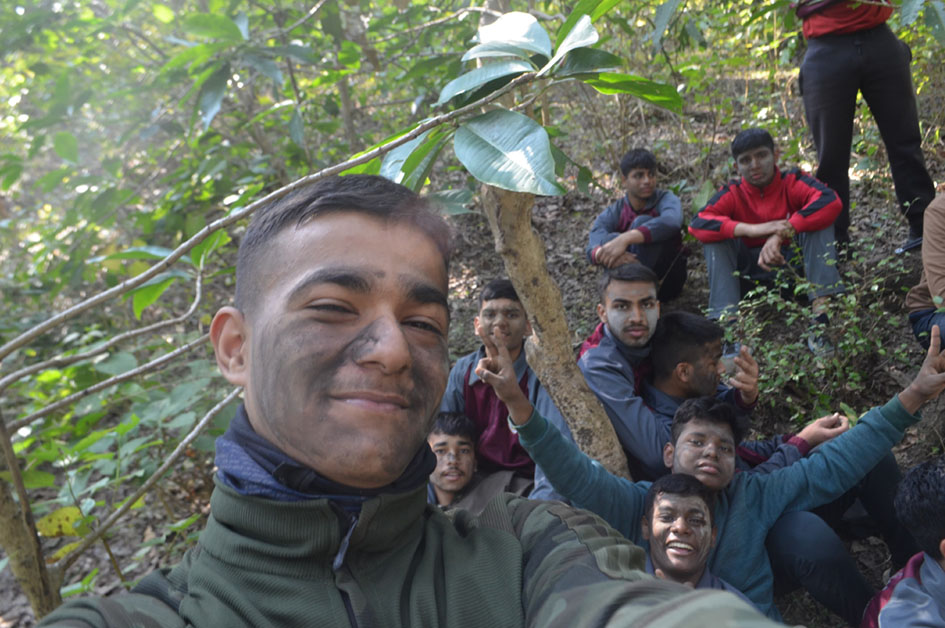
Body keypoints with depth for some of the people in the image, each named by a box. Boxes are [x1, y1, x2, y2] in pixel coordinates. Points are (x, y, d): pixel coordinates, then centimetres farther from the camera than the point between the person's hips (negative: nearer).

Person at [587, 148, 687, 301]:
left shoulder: (666, 199, -7)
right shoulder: (614, 212, -2)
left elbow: (672, 222, -34)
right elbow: (592, 249, -22)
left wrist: (626, 239, -48)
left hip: (666, 279, -2)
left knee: (642, 222, -25)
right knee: (611, 238, -24)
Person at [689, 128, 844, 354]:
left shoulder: (793, 182, -8)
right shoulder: (732, 194, -6)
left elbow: (831, 201, -28)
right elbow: (697, 224, -24)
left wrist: (781, 234, -38)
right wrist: (751, 229, -37)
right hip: (754, 271, 1)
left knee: (819, 218, -22)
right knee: (716, 235, -20)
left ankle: (820, 321, -34)